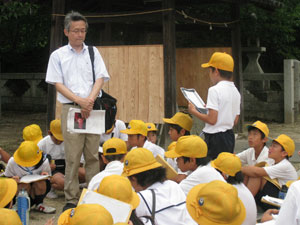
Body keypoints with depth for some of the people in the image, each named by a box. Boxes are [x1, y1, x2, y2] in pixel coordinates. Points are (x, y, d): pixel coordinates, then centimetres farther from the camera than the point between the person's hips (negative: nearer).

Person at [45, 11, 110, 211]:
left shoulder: (93, 52, 12)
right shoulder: (58, 55, 6)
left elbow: (101, 78, 4)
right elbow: (58, 84, 0)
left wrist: (90, 100, -13)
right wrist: (79, 100, -13)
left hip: (92, 108, 2)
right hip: (70, 108, -2)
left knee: (93, 155, 2)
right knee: (72, 156, -5)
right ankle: (72, 199, 0)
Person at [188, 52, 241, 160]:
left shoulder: (215, 90, -14)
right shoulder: (236, 91, 11)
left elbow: (212, 120, -19)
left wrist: (194, 111, -4)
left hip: (215, 137, -8)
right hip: (229, 136, 8)